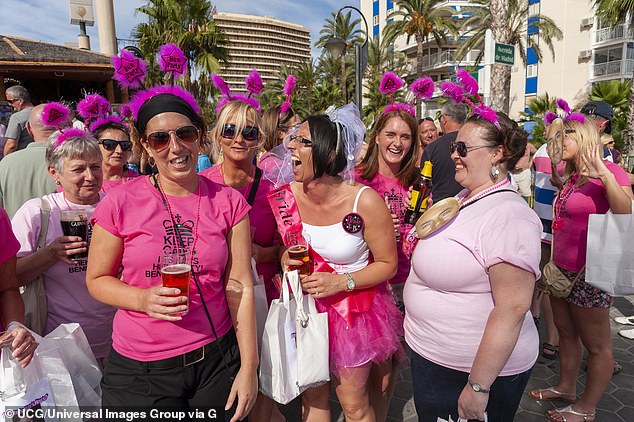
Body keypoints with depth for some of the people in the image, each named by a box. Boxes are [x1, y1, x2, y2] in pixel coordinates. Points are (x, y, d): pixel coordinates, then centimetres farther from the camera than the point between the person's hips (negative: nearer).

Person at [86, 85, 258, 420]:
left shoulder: (229, 202, -5)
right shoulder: (120, 203, -8)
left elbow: (240, 285, -6)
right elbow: (97, 279, 0)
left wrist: (248, 366, -7)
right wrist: (144, 299, -20)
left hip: (216, 361, 1)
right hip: (139, 369, -1)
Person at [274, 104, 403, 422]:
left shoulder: (365, 201, -22)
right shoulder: (287, 196, -10)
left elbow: (388, 264, -11)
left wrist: (342, 282, -23)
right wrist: (287, 262, -15)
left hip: (355, 309, -3)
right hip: (307, 308, 4)